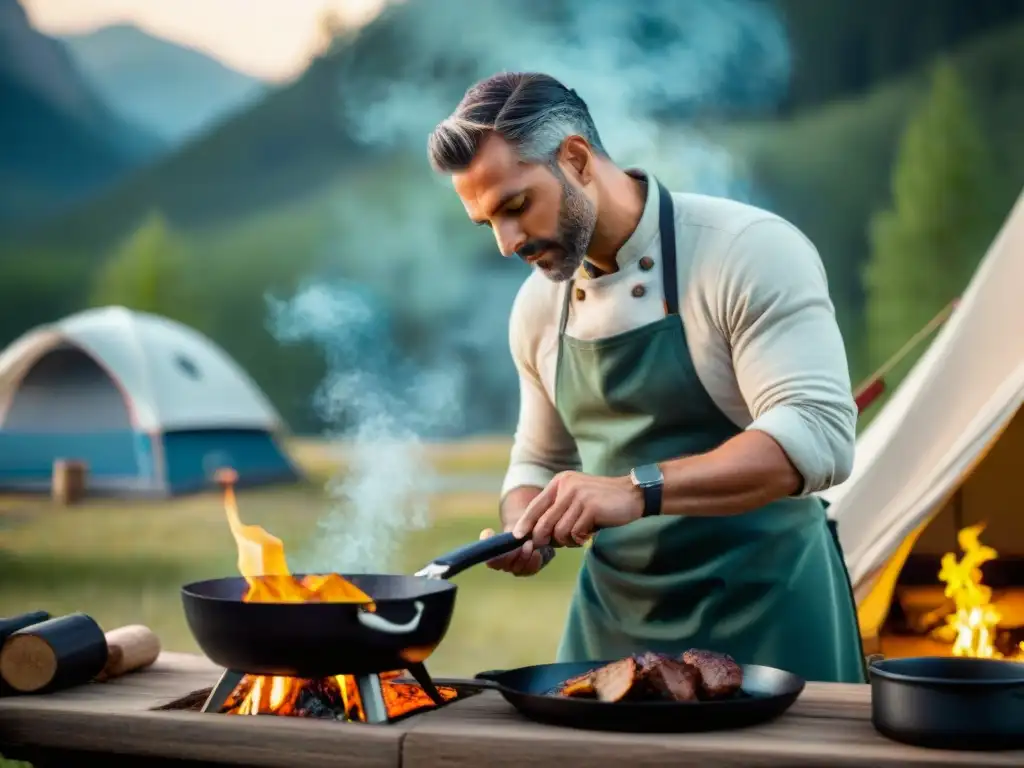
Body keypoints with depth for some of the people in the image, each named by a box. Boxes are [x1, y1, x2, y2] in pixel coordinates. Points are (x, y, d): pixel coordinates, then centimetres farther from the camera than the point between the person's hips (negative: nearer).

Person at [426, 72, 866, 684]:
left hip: (760, 614, -5)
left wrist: (637, 490, -33)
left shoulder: (752, 251, -15)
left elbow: (818, 436, -25)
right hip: (613, 621, 6)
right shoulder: (539, 307, 5)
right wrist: (523, 531, -5)